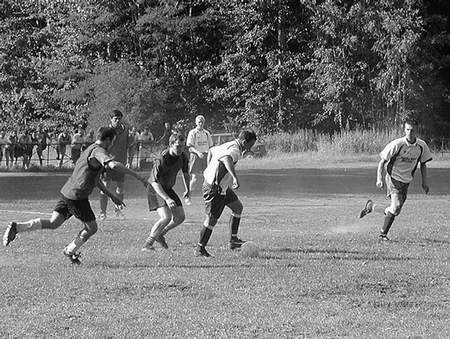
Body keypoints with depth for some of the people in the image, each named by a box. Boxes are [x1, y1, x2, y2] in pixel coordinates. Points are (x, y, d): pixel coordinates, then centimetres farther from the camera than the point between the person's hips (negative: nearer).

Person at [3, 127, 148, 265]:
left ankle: (16, 227, -7)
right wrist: (138, 176, -26)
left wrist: (112, 196, 34)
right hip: (78, 195, -9)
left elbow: (95, 180, 32)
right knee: (91, 228, 8)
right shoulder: (98, 151, -9)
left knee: (53, 223, 5)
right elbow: (113, 165, -29)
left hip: (67, 191, 9)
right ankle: (70, 251, 21)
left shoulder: (90, 150, 23)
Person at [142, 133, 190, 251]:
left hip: (168, 188, 7)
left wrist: (187, 189, 12)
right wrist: (167, 199, -37)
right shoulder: (161, 160, -29)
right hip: (155, 189, -7)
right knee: (166, 217, -23)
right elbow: (155, 182, -30)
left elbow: (185, 172, 16)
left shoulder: (183, 157, -7)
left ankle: (160, 234, 25)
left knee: (180, 217, 2)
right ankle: (148, 244, -13)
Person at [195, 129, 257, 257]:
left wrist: (210, 170, 31)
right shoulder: (235, 150, -21)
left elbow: (211, 151, 26)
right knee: (212, 219, -5)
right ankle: (200, 249, 4)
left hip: (222, 186, 11)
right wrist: (235, 177, -56)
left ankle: (233, 240, 21)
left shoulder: (229, 145, 10)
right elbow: (227, 159, -45)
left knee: (238, 207, 17)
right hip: (214, 188, -11)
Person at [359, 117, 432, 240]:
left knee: (396, 210, 5)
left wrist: (424, 182, 8)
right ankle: (383, 233, -6)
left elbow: (423, 164, 12)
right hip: (393, 178, -5)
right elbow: (382, 161, -10)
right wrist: (379, 179, -20)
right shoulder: (397, 144, -17)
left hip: (406, 182, 5)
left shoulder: (421, 146, -4)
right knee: (396, 205, -22)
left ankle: (371, 206, 28)